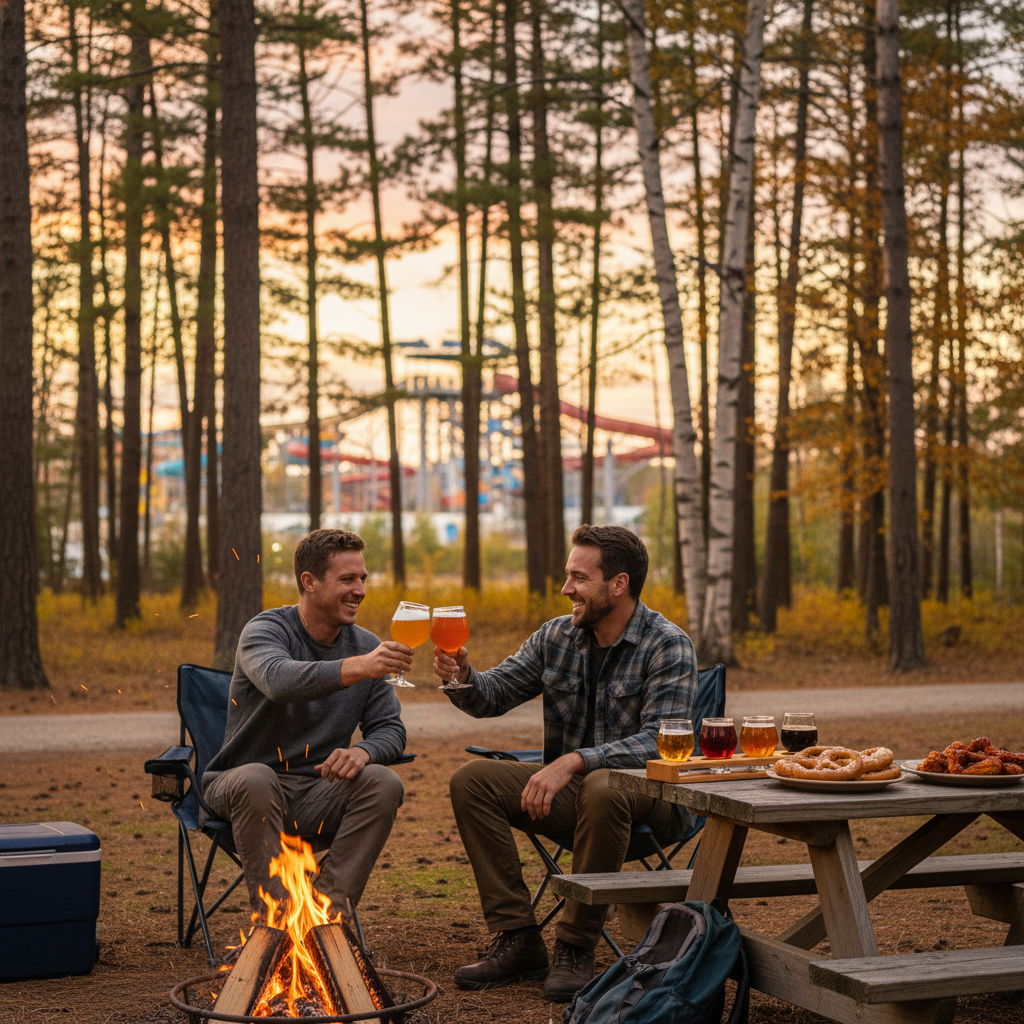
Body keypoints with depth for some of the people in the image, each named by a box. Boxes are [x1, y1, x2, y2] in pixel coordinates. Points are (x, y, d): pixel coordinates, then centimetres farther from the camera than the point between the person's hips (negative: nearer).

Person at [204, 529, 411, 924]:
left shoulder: (367, 646, 6)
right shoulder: (265, 630, -10)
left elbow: (389, 728, 4)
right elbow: (279, 679, -34)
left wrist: (362, 752, -21)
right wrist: (357, 668, -50)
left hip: (320, 797, 4)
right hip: (242, 786, -4)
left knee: (384, 783, -24)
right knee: (255, 779, -37)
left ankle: (330, 916, -22)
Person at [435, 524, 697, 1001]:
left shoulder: (667, 646, -13)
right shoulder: (556, 637, 6)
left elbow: (661, 741, -25)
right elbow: (495, 694, 9)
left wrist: (575, 761, -36)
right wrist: (461, 677, -15)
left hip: (648, 800, -6)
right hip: (567, 791, 6)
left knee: (603, 787, -39)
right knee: (471, 780, -12)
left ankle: (575, 948, -23)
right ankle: (518, 940, -11)